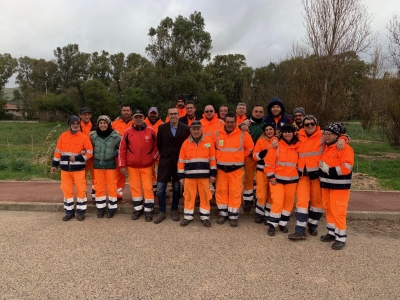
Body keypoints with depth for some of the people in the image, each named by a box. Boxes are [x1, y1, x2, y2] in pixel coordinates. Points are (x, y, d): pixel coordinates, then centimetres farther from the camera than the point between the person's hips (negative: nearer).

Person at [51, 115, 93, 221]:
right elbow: (58, 151, 11)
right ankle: (69, 211, 21)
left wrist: (77, 158, -14)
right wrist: (54, 164, 9)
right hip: (65, 168, 3)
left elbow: (89, 153, -5)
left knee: (81, 190, 0)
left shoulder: (84, 137, -4)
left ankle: (81, 211, 13)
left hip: (79, 168, -3)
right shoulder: (63, 136, 6)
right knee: (67, 190, 9)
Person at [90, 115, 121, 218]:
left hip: (110, 164, -2)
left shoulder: (115, 136, -7)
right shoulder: (93, 136, 0)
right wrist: (95, 155, 3)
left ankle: (112, 208, 15)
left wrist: (115, 153, -6)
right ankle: (100, 208, 21)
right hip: (97, 164, 2)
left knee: (111, 186, 4)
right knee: (99, 187, 9)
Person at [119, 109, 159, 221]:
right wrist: (122, 165, -1)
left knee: (148, 188, 0)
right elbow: (122, 149, 1)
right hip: (132, 166, 1)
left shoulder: (151, 132, -2)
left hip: (146, 166, -1)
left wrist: (152, 158, -3)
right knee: (135, 187, 9)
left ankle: (148, 210, 11)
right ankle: (137, 209, 24)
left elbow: (156, 146, 9)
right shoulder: (127, 132, -1)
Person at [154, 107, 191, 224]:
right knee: (160, 188, 0)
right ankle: (162, 212, 14)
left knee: (177, 188, 10)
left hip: (179, 162, -1)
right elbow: (159, 144, 9)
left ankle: (174, 210, 26)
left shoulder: (186, 129, -6)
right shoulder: (162, 128, -2)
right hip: (165, 161, 1)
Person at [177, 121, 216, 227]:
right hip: (189, 175, 1)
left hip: (204, 175, 0)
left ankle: (205, 216, 19)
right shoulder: (186, 143, 2)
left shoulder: (209, 141, 1)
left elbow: (212, 159, 3)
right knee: (188, 196, 6)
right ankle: (187, 216, 19)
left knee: (205, 196, 6)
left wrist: (213, 174, 0)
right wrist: (181, 176, 1)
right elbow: (181, 161, 4)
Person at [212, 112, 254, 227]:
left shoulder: (243, 134, -5)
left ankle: (233, 216, 13)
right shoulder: (217, 133, 0)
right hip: (221, 168, 2)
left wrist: (239, 157, 5)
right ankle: (223, 213, 24)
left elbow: (250, 148, 8)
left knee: (235, 192, 1)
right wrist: (218, 157, 7)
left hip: (236, 168, -2)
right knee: (221, 190, 8)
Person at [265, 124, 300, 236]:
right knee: (278, 202, -8)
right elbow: (269, 162, -9)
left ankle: (283, 223, 27)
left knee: (289, 202, 11)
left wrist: (299, 174, 13)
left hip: (292, 179, 4)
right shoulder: (276, 145, -7)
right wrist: (271, 177, -11)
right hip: (277, 179, -4)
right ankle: (272, 225, 7)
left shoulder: (297, 147, 4)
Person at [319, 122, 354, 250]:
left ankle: (341, 238, 5)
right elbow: (323, 164, 28)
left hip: (339, 187, -8)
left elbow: (346, 168, -22)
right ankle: (332, 233, 26)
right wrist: (322, 167, 9)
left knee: (338, 211, -5)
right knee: (329, 209, 14)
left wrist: (329, 170, -20)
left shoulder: (345, 148, -14)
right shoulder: (326, 147, 10)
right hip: (326, 185, 8)